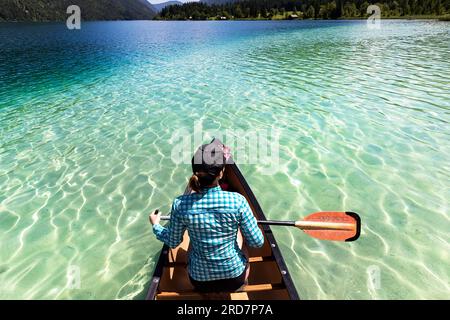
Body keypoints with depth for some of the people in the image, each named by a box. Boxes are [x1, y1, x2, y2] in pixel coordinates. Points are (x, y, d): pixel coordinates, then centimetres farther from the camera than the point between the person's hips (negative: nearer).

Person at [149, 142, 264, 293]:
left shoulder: (180, 204, -21)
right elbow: (257, 242, -14)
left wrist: (155, 225, 15)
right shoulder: (237, 201, -25)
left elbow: (173, 242, -4)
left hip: (199, 281, 1)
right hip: (234, 278, -1)